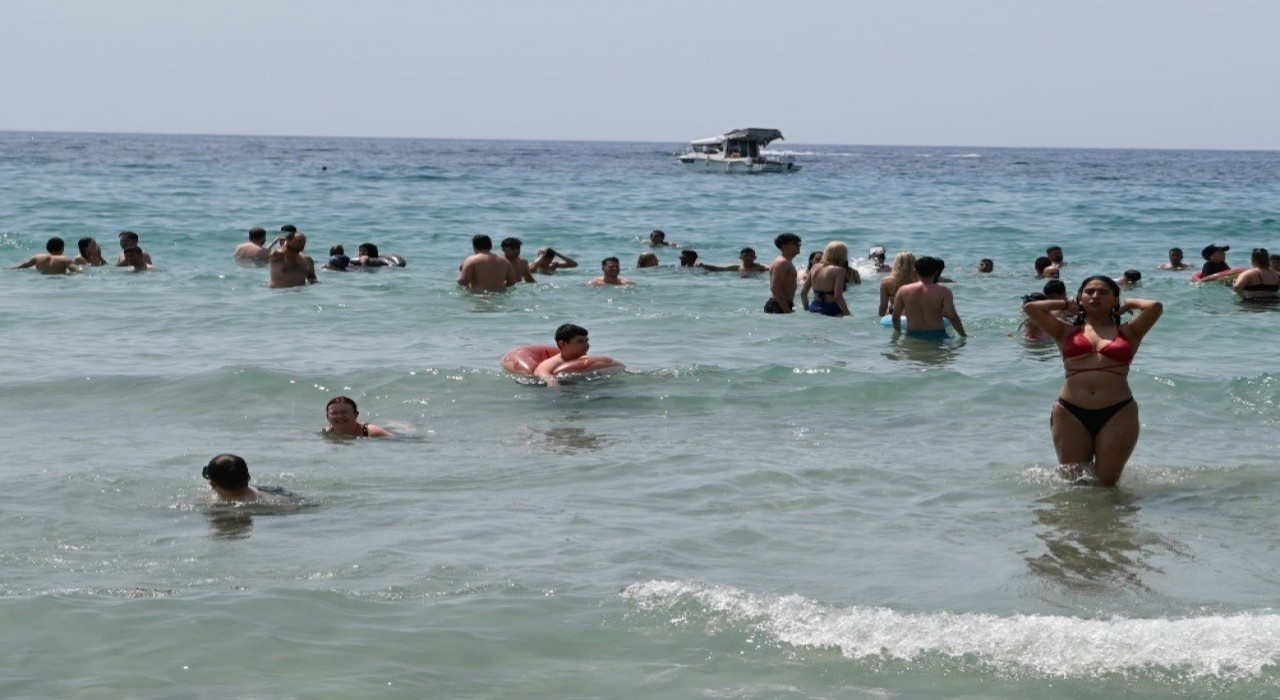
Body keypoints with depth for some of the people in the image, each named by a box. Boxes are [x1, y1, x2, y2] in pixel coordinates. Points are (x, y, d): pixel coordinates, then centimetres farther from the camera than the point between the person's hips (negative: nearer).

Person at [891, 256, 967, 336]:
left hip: (913, 336, 2)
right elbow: (953, 318, -10)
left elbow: (895, 317, 6)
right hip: (937, 335, -2)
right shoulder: (943, 292, -6)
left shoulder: (903, 291, 0)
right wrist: (963, 335, 3)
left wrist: (898, 331, 24)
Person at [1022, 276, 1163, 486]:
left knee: (1107, 481, -3)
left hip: (1118, 413, -1)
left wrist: (1130, 303, 17)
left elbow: (1155, 307, -2)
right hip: (1071, 414, 1)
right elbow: (1030, 307, 6)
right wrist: (1066, 305, 19)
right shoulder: (1067, 333, 15)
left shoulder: (1127, 333, 13)